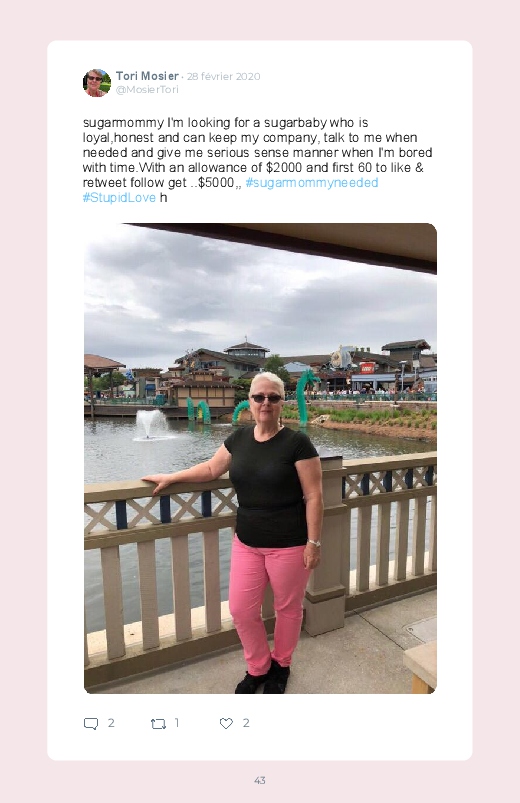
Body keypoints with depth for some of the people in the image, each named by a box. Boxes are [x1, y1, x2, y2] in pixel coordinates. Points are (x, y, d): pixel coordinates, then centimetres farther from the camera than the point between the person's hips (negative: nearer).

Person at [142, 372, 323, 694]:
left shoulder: (297, 442, -14)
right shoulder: (239, 438, 1)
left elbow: (314, 496, -12)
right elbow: (212, 468, 14)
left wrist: (314, 542, -12)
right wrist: (170, 478, 14)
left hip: (289, 544, -4)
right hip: (246, 543, 5)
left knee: (288, 607, 16)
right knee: (241, 610, 11)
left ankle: (281, 665, 46)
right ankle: (258, 668, 41)